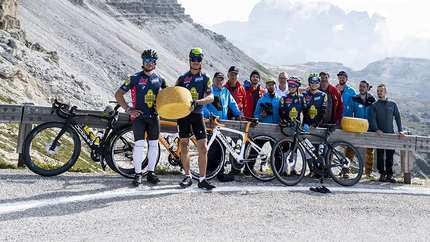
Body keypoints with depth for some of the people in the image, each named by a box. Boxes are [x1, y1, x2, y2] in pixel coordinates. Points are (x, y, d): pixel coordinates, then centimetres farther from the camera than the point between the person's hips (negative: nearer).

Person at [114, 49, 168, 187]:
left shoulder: (159, 79, 6)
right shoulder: (135, 78, -4)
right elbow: (118, 94, -3)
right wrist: (129, 110, -10)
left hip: (154, 116, 4)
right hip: (139, 116, -3)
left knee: (153, 144, 6)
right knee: (139, 144, -9)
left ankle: (151, 172, 18)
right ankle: (138, 174, 2)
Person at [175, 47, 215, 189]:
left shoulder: (205, 78, 4)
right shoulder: (182, 78, 9)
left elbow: (211, 97, -7)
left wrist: (197, 102, -24)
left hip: (197, 114, -1)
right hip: (183, 114, 1)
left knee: (203, 147, -5)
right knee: (184, 145, 1)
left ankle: (202, 179, 2)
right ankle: (188, 176, 13)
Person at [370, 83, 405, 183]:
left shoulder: (392, 104, 10)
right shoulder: (374, 105, 6)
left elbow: (397, 117, 7)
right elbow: (373, 119, -3)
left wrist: (400, 130, -5)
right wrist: (377, 129, -20)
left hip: (391, 133, 1)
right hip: (379, 134, -1)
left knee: (390, 156, 3)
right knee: (380, 155, -1)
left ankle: (389, 174, 9)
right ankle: (382, 174, 8)